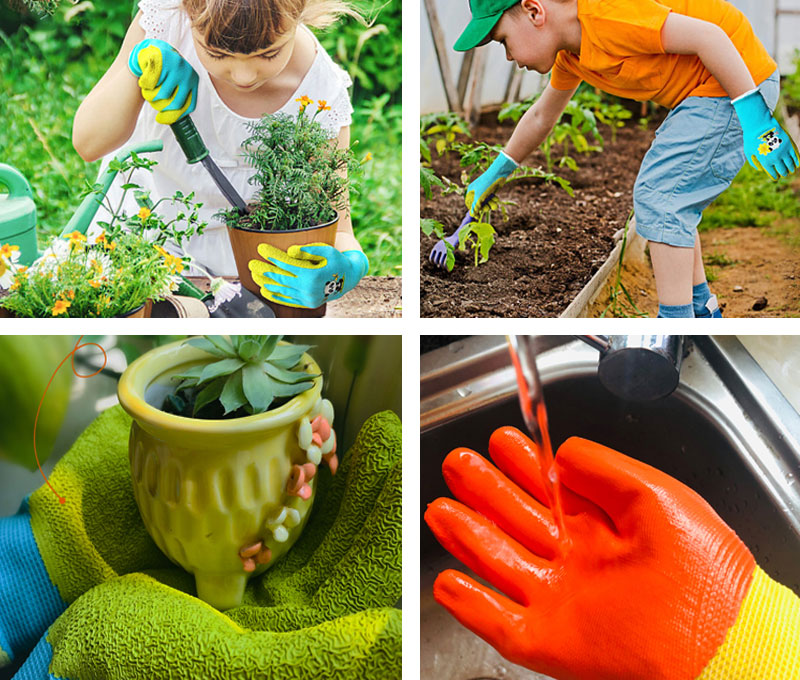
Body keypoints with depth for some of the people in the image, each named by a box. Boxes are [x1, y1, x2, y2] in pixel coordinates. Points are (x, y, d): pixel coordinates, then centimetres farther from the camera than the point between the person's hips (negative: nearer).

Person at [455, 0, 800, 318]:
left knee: (659, 197, -12)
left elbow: (708, 35, -25)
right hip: (703, 89, 10)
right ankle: (700, 312, 23)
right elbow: (541, 116, 24)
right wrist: (496, 173, 31)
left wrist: (753, 116, -25)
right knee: (664, 198, 15)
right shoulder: (569, 51, 7)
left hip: (739, 79, -10)